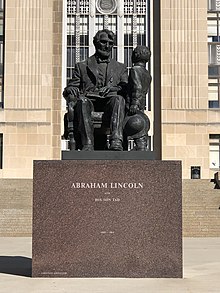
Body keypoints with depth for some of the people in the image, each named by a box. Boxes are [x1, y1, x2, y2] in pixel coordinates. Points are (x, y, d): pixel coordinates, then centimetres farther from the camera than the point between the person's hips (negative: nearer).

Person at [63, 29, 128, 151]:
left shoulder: (120, 68, 29)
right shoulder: (82, 66, 27)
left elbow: (126, 90, 12)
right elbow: (70, 88, 18)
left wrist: (112, 89, -10)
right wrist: (71, 92, -8)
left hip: (109, 105, 0)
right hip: (89, 102, 0)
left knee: (118, 98, -35)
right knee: (82, 101, -36)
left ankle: (116, 142, -51)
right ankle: (88, 145, -47)